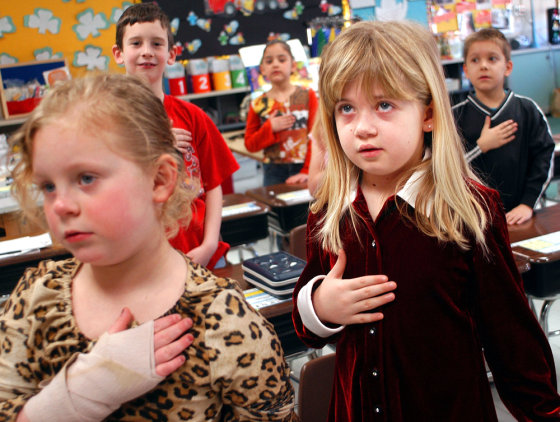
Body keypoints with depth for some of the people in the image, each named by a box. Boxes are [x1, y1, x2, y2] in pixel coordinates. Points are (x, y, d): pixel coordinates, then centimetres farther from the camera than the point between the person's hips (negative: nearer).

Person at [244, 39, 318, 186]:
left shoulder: (307, 96, 2)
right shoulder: (259, 104, 3)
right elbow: (249, 144, 5)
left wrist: (308, 171, -11)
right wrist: (270, 128, -10)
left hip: (303, 168, -1)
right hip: (274, 172, 1)